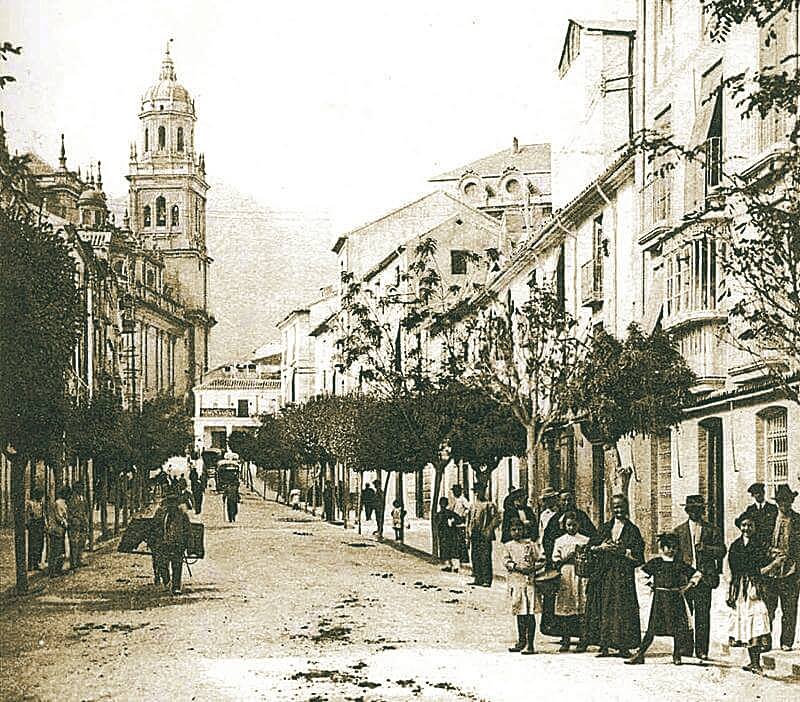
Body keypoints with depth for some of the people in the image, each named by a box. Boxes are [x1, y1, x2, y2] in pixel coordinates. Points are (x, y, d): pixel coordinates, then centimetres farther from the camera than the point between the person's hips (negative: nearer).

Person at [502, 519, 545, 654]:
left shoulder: (531, 544, 7)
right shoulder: (508, 546, 12)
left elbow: (541, 560, 4)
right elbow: (506, 561, -1)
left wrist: (533, 568, -13)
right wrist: (517, 567, -17)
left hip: (530, 581, -3)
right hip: (515, 581, 3)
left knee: (530, 613, -9)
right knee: (519, 613, 10)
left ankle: (530, 644, -10)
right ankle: (521, 642, 19)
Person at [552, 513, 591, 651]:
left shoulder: (585, 540, 11)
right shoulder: (559, 541, 12)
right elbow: (555, 561, 3)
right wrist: (569, 556, -10)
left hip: (580, 576, 0)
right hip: (564, 578, 0)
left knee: (581, 608, -6)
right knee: (564, 608, -4)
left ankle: (582, 640, 0)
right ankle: (565, 641, 0)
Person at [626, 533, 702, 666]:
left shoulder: (679, 564, 7)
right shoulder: (655, 562, 6)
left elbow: (698, 574, 12)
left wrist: (689, 585, 1)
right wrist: (649, 584, 1)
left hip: (675, 599, 1)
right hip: (659, 599, -1)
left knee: (678, 627, -3)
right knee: (652, 628, -5)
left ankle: (677, 656, 11)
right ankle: (639, 655, -3)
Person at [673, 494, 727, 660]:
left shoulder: (711, 530, 10)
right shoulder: (679, 531, 11)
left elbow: (721, 551, 4)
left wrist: (705, 548, -11)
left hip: (704, 577, -1)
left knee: (703, 615, -2)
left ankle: (701, 650, 1)